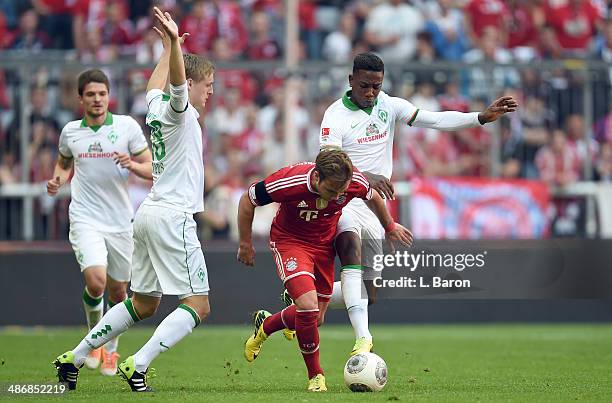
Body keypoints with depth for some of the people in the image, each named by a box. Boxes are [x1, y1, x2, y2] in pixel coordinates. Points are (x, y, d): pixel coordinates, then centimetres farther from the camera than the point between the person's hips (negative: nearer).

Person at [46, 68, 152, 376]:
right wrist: (58, 180, 2)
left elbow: (150, 169, 1)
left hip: (120, 221, 1)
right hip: (85, 220, -1)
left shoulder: (127, 126, -1)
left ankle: (111, 350, 32)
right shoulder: (70, 131, 4)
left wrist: (132, 164, -20)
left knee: (117, 291, 10)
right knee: (95, 281, -22)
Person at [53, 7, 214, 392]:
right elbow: (176, 83, -32)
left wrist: (169, 48, 45)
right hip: (173, 216, -9)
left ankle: (75, 357, 18)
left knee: (143, 304, 18)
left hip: (150, 213, 9)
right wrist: (174, 42, -47)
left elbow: (156, 86, 37)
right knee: (198, 305, -9)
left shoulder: (157, 107, 14)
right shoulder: (179, 111, -10)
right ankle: (138, 365, -20)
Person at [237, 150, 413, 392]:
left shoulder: (354, 181, -24)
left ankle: (265, 325, 38)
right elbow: (247, 200, -16)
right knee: (308, 305, -24)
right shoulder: (290, 181, -34)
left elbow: (372, 198, 3)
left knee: (315, 318, 7)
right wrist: (245, 244, -6)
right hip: (290, 242, -4)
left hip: (324, 243, 4)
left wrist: (390, 226, 20)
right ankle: (315, 376, -4)